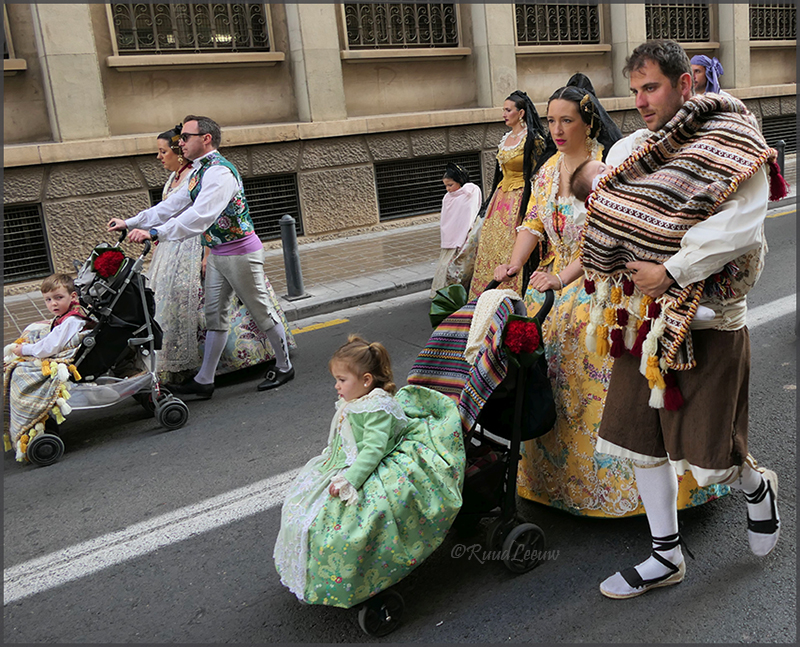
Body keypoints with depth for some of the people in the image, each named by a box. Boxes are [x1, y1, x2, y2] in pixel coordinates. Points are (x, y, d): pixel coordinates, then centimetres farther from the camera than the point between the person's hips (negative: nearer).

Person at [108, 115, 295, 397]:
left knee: (261, 312, 4)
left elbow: (200, 216, -33)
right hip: (217, 254, 10)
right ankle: (204, 380, 17)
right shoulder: (199, 171, 11)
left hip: (240, 253, -10)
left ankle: (284, 367, 22)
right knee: (214, 316, 11)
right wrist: (130, 223, 11)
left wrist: (154, 233, -36)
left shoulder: (219, 171, -21)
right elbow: (172, 205, 14)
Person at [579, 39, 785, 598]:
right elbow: (609, 226, 18)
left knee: (709, 458, 2)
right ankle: (667, 557, 26)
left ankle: (758, 487, 39)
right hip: (643, 319, 6)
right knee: (642, 440, 10)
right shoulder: (630, 150, 11)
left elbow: (739, 227, -21)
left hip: (707, 322, -6)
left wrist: (670, 271, -23)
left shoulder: (733, 146, -7)